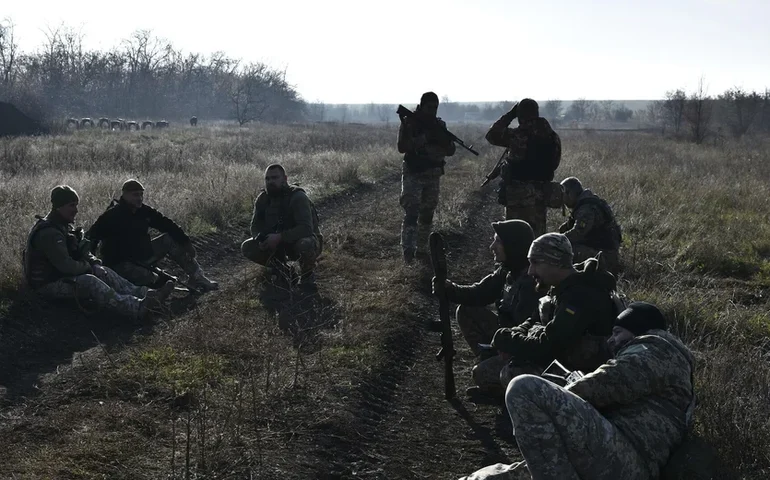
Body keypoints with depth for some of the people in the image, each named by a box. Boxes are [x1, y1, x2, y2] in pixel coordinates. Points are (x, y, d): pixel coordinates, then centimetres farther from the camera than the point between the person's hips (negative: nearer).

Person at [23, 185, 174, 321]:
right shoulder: (49, 233, -23)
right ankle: (138, 308, -49)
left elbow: (82, 252, 16)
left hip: (63, 276, 11)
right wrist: (87, 266, -9)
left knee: (101, 272, -5)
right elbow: (67, 266, -28)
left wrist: (95, 263, -5)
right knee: (89, 282, -31)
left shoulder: (63, 226, 11)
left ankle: (145, 294, -21)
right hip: (48, 284, -10)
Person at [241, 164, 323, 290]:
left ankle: (307, 274, -6)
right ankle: (281, 270, 10)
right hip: (279, 245, 6)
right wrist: (260, 239, -22)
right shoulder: (263, 198, -4)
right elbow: (255, 226, 2)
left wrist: (279, 237, -40)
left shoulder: (298, 197, -23)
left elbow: (306, 228, -32)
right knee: (247, 248, -12)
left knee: (305, 245, -41)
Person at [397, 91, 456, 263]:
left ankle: (422, 246, 27)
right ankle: (408, 250, -22)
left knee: (427, 213, 12)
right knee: (412, 212, -15)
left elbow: (451, 151, 7)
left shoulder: (440, 125, 8)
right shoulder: (409, 123, -5)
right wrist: (422, 138, -24)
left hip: (433, 175, 5)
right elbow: (401, 147, -15)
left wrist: (441, 140, -14)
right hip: (413, 174, -5)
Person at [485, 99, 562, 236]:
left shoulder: (517, 135, -14)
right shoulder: (553, 137, 2)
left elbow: (492, 135, -2)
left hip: (518, 194, -5)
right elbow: (554, 163, 12)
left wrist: (509, 115, 5)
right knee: (537, 234, 13)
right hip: (542, 194, 5)